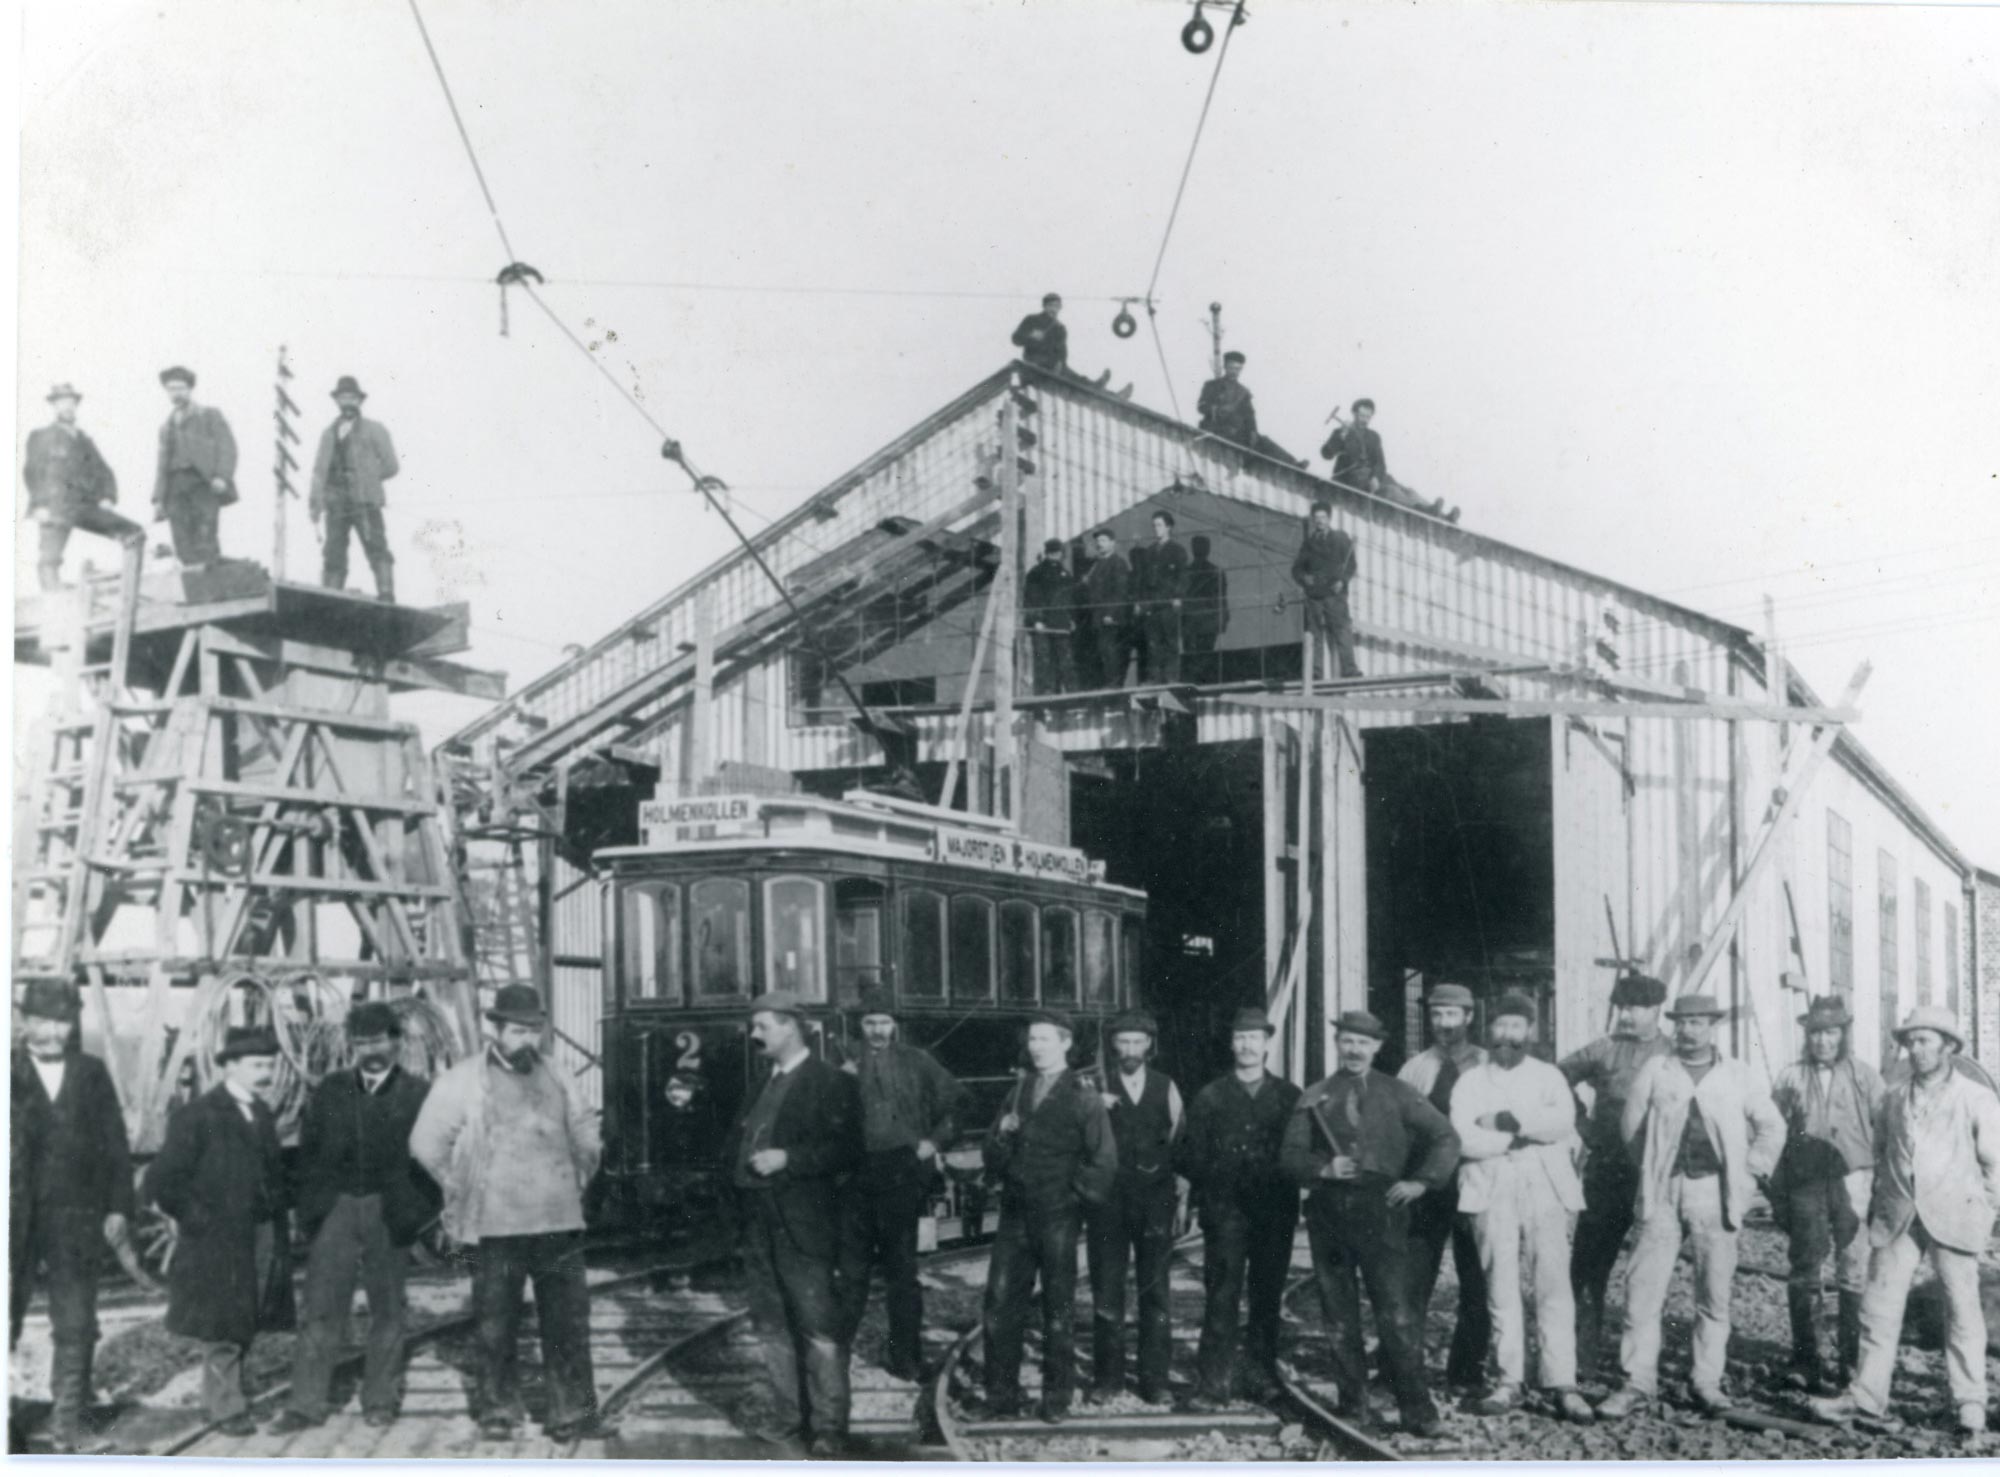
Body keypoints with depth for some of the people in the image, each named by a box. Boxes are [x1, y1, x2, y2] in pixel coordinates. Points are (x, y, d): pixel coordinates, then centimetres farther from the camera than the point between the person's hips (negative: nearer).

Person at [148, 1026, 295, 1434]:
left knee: (247, 1325, 13)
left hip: (264, 1241, 7)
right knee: (223, 1329, 0)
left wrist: (283, 1205, 8)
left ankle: (216, 1397, 27)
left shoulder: (262, 1113, 11)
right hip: (218, 1244, -7)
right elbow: (161, 1181, -14)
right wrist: (198, 1220, -12)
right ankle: (228, 1408, 10)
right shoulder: (197, 1118, -11)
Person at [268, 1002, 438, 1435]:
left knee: (387, 1309, 7)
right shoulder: (330, 1090, 9)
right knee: (321, 1308, -1)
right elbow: (308, 1151, 8)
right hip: (335, 1207, 2)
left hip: (388, 1214, -1)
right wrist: (307, 1211, 0)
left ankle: (380, 1399, 17)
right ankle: (306, 1404, 2)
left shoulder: (417, 1094, 1)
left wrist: (425, 1215, -7)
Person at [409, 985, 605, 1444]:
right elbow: (426, 1143, -3)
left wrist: (579, 1177, 17)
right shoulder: (464, 1080, -2)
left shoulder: (552, 1078, 14)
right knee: (496, 1324, 3)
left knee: (568, 1321, 3)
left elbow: (583, 1128, 27)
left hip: (558, 1220, 4)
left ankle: (572, 1411, 10)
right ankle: (497, 1411, 17)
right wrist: (462, 1189, 0)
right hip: (496, 1225, -4)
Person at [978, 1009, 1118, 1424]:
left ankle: (1056, 1401, 11)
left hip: (1058, 1218, -4)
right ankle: (1001, 1397, 7)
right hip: (1015, 1214, 4)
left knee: (1058, 1309, 2)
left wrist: (1076, 1198, -5)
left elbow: (1104, 1164, -4)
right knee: (1000, 1304, 0)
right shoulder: (1017, 1094, 13)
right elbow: (992, 1159, 13)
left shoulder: (1084, 1100, -1)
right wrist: (1002, 1135, -7)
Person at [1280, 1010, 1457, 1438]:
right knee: (1339, 1315, 5)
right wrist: (1322, 1168, -10)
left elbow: (1445, 1137, 8)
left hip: (1381, 1209, -2)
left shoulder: (1396, 1093, 9)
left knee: (1396, 1311, -9)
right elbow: (1290, 1155, 8)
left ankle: (1418, 1410, -5)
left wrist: (1421, 1181, -2)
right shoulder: (1314, 1098, 11)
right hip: (1328, 1210, 2)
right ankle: (1354, 1405, 14)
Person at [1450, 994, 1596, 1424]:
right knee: (1501, 1290, -1)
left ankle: (1563, 1386, -5)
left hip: (1545, 1190, 0)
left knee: (1554, 1288, -5)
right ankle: (1509, 1383, 5)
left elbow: (1562, 1121, -6)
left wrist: (1506, 1121, -9)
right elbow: (1463, 1138, -4)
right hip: (1492, 1194, 0)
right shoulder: (1471, 1081, 13)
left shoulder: (1549, 1075, 14)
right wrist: (1523, 1136, -6)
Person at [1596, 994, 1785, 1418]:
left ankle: (1707, 1382, 12)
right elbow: (1631, 1124, 9)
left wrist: (1749, 1174, 7)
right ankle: (1638, 1383, -1)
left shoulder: (1737, 1076, 8)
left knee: (1714, 1293, 2)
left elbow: (1772, 1127, 14)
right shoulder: (1654, 1071, 6)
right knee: (1644, 1288, -6)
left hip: (1716, 1192, 0)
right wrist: (1652, 1169, 5)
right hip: (1664, 1192, 0)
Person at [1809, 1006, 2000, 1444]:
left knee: (1962, 1308, 1)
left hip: (1953, 1215, -4)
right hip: (1898, 1218, 4)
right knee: (1880, 1305, 0)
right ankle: (1867, 1399, 4)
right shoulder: (1894, 1098, 11)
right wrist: (1878, 1203, 11)